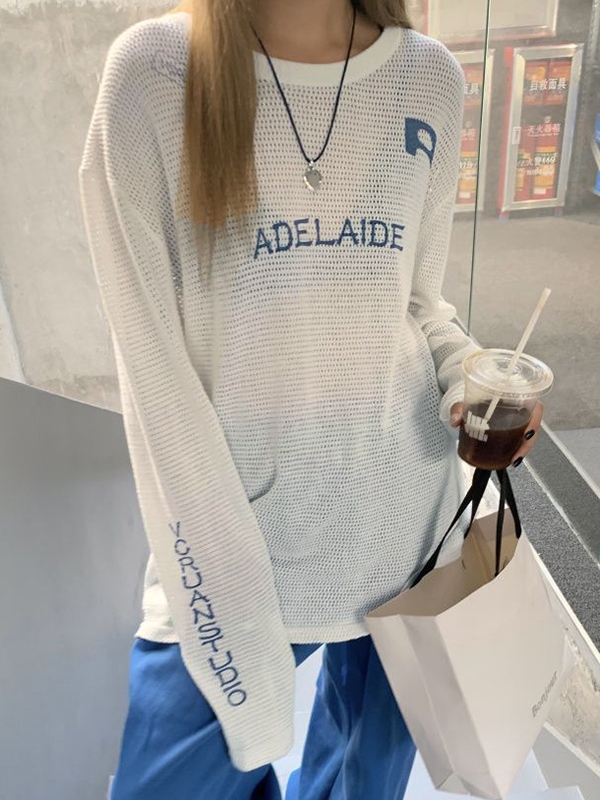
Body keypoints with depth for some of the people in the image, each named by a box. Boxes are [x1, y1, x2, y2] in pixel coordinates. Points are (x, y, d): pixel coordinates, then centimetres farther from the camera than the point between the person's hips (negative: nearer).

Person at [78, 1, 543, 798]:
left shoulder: (431, 79, 2)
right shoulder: (153, 73, -9)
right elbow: (156, 372, -11)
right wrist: (231, 605, -13)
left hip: (408, 529, 4)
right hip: (229, 552, -2)